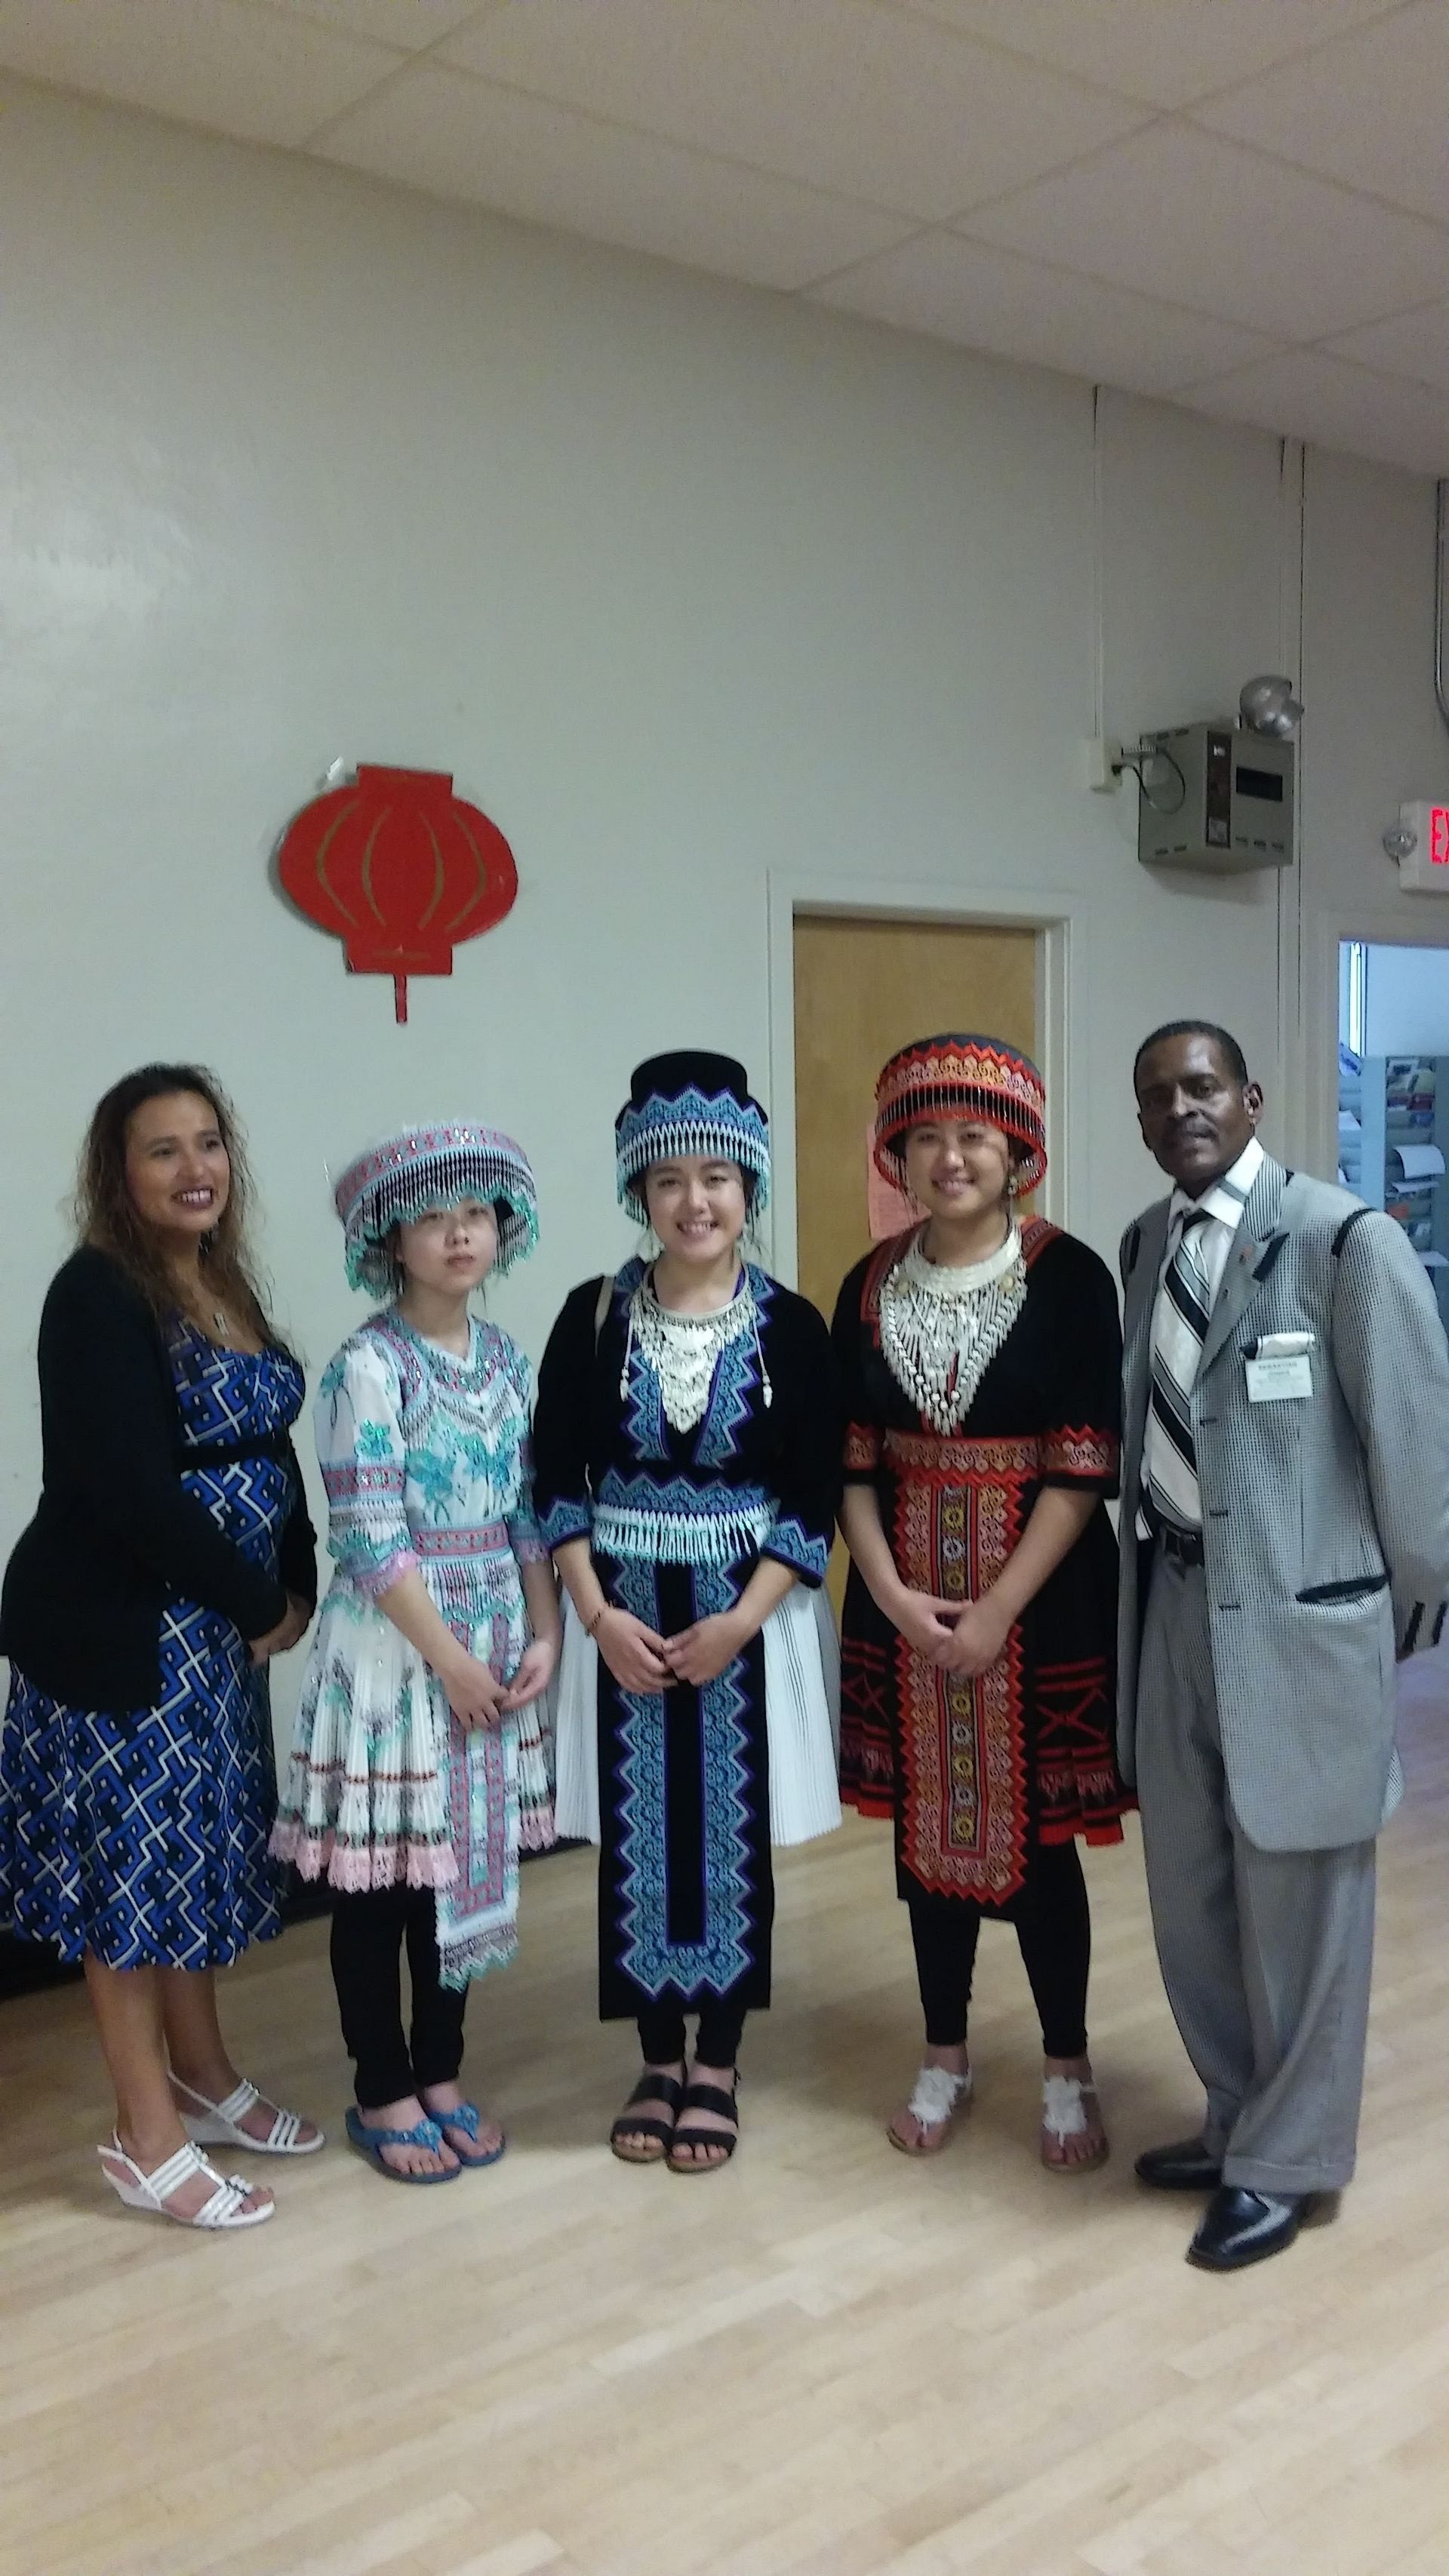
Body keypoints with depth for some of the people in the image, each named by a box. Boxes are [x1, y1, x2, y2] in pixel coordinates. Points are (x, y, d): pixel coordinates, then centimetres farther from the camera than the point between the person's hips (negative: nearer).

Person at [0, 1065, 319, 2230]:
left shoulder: (227, 1285, 9)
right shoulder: (99, 1294, -16)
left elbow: (267, 1454, 12)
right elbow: (131, 1491, -23)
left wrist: (295, 1588, -1)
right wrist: (258, 1601, -14)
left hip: (219, 1626, 8)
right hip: (119, 1631, -8)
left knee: (199, 1849, 18)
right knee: (132, 1860, 2)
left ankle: (204, 2079, 34)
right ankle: (147, 2136, 15)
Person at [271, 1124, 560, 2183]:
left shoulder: (508, 1359, 6)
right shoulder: (369, 1364, -14)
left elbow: (527, 1509, 8)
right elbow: (370, 1535, -17)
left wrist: (545, 1634, -1)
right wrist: (447, 1656, -16)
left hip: (493, 1642, 6)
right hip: (392, 1647, -6)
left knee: (468, 1865, 14)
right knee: (380, 1876, 6)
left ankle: (440, 2073, 29)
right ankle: (384, 2092, 22)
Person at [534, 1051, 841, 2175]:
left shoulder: (791, 1326, -5)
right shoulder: (593, 1315, -2)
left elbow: (813, 1502, -5)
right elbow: (557, 1482, -2)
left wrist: (738, 1620, -14)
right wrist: (600, 1617, -11)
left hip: (747, 1622, -1)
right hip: (624, 1618, 1)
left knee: (734, 1839, 8)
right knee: (639, 1839, 9)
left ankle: (717, 2069, 25)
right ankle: (658, 2060, 27)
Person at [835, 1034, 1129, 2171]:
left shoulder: (1070, 1277, -9)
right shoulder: (872, 1284, 2)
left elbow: (1085, 1468, -12)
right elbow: (850, 1461, 2)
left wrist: (996, 1609, -16)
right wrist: (892, 1593, -11)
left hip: (1039, 1596, -3)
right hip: (904, 1596, 3)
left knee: (1038, 1833, 6)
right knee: (927, 1824, 12)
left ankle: (1068, 2069, 25)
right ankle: (947, 2056, 30)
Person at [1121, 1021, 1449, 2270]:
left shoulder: (1345, 1238, -14)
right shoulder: (1145, 1245, 7)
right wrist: (1141, 1570, 11)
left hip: (1298, 1613, -7)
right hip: (1173, 1601, 7)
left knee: (1295, 1902, 8)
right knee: (1190, 1892, 18)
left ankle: (1286, 2162, 27)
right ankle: (1240, 2118, 39)